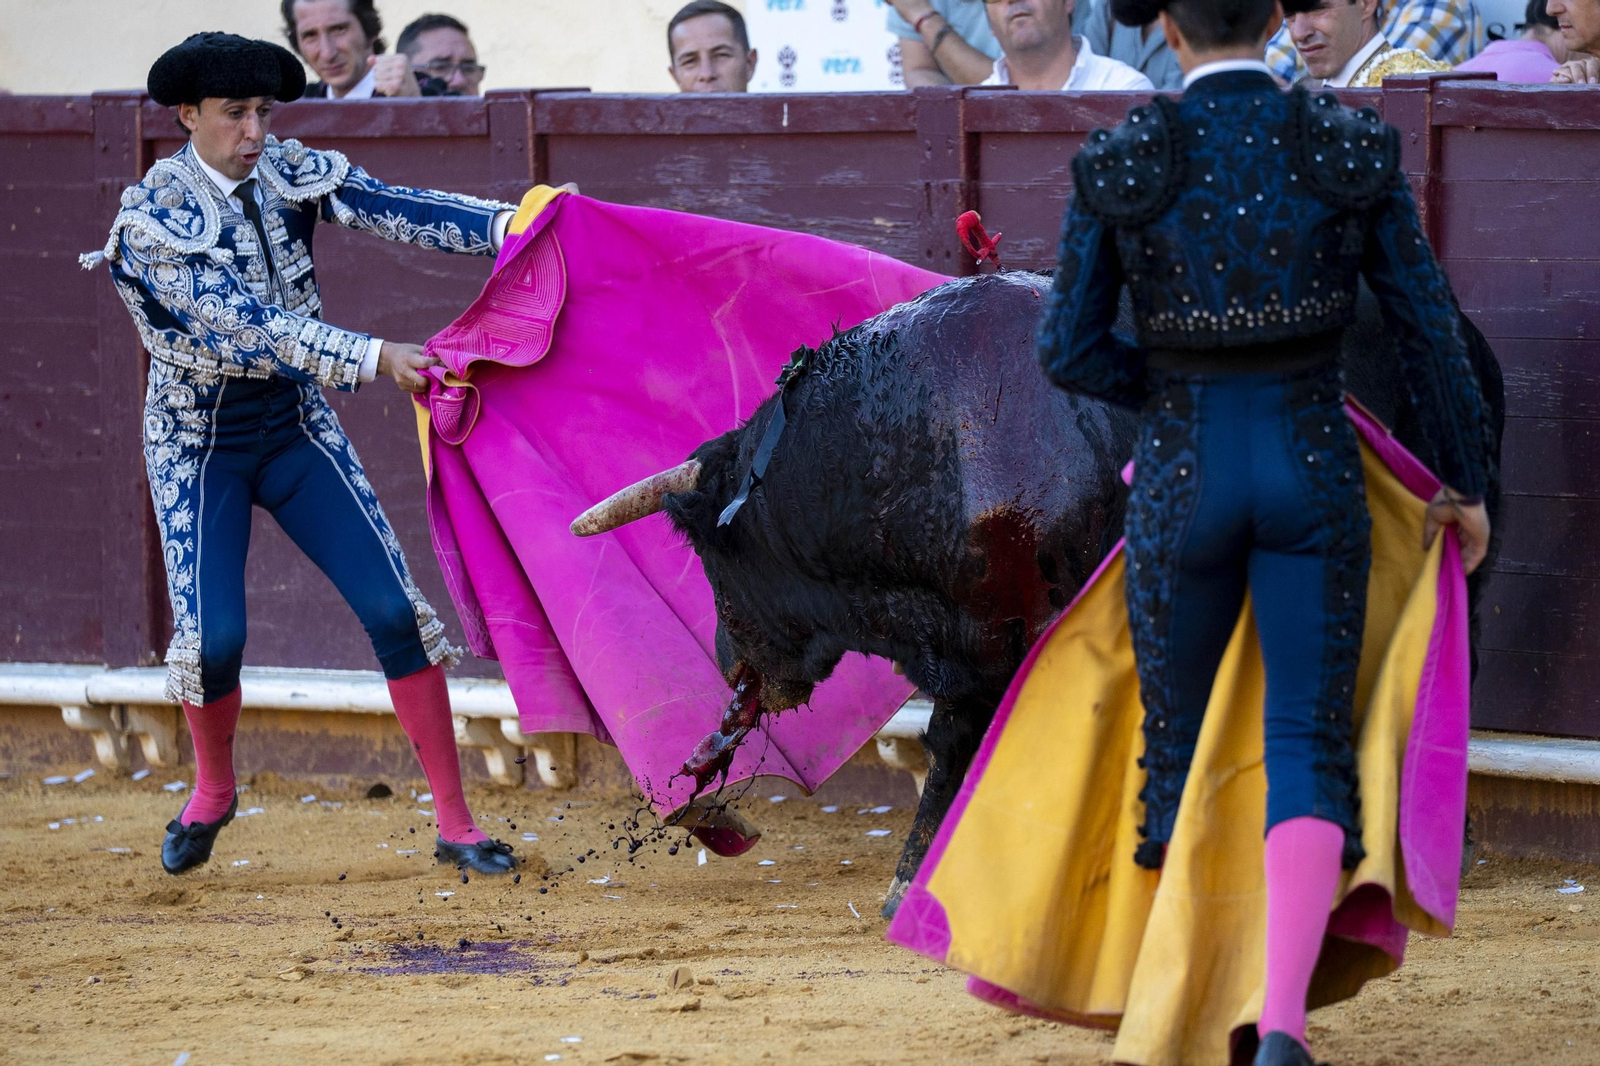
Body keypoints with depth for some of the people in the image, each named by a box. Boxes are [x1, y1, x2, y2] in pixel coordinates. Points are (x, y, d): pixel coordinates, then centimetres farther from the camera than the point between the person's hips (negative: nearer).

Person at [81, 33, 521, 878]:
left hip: (296, 432, 4)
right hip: (198, 447, -4)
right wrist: (373, 358, -38)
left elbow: (398, 210, -18)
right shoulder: (152, 217, -19)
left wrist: (507, 223, -35)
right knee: (213, 636, -14)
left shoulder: (287, 173, -5)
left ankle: (455, 824, -1)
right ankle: (212, 793, 19)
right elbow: (243, 327, -29)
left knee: (393, 610, -8)